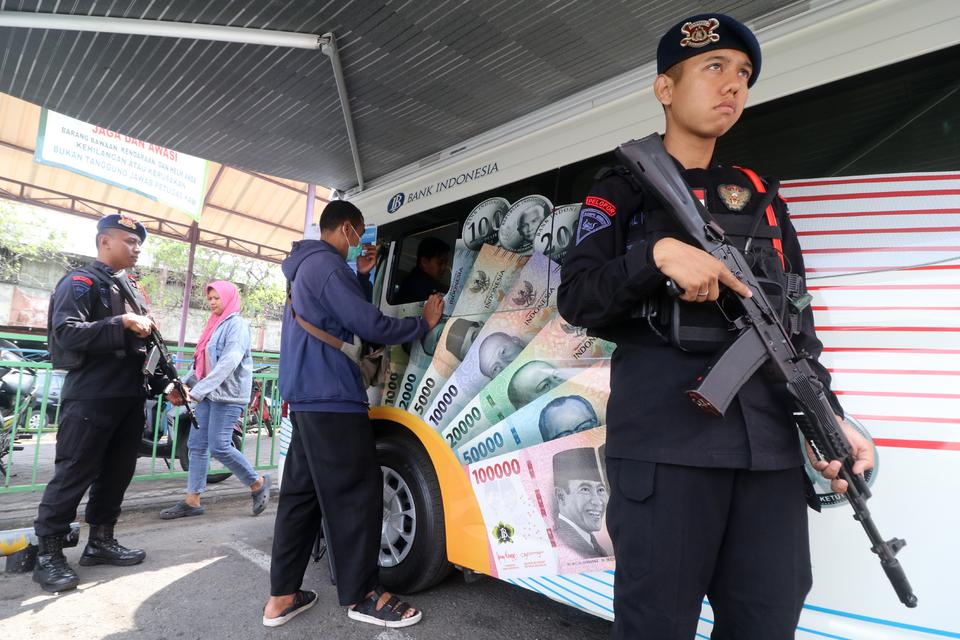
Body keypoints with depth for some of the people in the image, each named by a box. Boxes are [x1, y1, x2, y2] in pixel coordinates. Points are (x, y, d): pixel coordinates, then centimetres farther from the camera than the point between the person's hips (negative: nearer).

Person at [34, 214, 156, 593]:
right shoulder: (80, 282, -5)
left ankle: (100, 542, 24)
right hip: (90, 399, -8)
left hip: (130, 397, 8)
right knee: (73, 475, -2)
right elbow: (67, 332, -19)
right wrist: (121, 324, -21)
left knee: (117, 474, 12)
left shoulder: (134, 290, 19)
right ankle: (47, 555, 10)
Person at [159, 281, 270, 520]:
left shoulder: (237, 324, -8)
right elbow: (201, 362, 19)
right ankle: (192, 501, 14)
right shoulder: (215, 325, 20)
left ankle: (258, 483, 6)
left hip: (228, 394, -9)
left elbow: (228, 363, -20)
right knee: (196, 445, 7)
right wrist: (185, 385, 4)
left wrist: (197, 391, -25)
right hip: (208, 394, 9)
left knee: (219, 447, -11)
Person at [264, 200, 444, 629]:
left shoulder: (306, 267, 21)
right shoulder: (326, 264, -12)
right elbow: (371, 326, -16)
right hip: (331, 398, -11)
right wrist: (424, 323, -4)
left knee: (302, 492, 11)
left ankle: (282, 596, 17)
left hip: (306, 397, 11)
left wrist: (361, 276, 20)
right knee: (355, 493, -3)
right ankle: (360, 595, 7)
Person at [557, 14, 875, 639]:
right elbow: (575, 299, -3)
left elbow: (799, 324, 17)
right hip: (663, 431, -4)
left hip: (771, 440, 5)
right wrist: (657, 254, -18)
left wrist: (829, 417, 4)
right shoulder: (625, 188, 8)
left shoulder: (760, 196, 21)